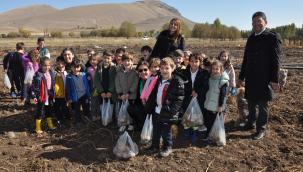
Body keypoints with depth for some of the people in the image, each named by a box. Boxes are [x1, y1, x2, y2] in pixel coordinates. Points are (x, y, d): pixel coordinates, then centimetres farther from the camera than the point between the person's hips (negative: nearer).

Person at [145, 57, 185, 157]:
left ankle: (167, 147, 29)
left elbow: (179, 98, -17)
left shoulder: (177, 82, -13)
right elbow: (153, 95, 15)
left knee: (166, 132, 8)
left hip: (167, 112, -6)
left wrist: (171, 110, -22)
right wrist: (149, 107, 9)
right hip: (156, 111, 6)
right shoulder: (158, 80, 10)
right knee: (155, 131, 18)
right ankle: (155, 146, 35)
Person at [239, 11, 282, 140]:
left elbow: (276, 60, -11)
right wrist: (242, 76, 13)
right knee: (251, 103, 16)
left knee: (262, 105, 4)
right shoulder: (251, 38, 11)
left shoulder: (273, 37, -7)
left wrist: (274, 80, -16)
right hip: (251, 78, 6)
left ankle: (261, 130, 16)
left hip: (264, 79, -6)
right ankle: (250, 123, 33)